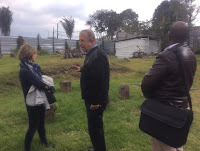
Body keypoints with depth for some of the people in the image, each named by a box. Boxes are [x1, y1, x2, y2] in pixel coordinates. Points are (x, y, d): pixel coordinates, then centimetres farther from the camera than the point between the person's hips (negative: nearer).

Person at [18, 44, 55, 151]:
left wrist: (48, 87, -14)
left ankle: (44, 142, 42)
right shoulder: (24, 71, -23)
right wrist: (50, 88, -9)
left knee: (41, 124, 23)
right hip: (33, 103, -8)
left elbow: (39, 80, 5)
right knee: (33, 127, 6)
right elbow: (39, 84, -26)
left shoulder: (33, 67, 4)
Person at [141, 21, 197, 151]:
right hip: (181, 105, 8)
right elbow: (187, 81, 10)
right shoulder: (191, 56, 2)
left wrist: (152, 98, -3)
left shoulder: (167, 56, -24)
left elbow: (146, 83, -23)